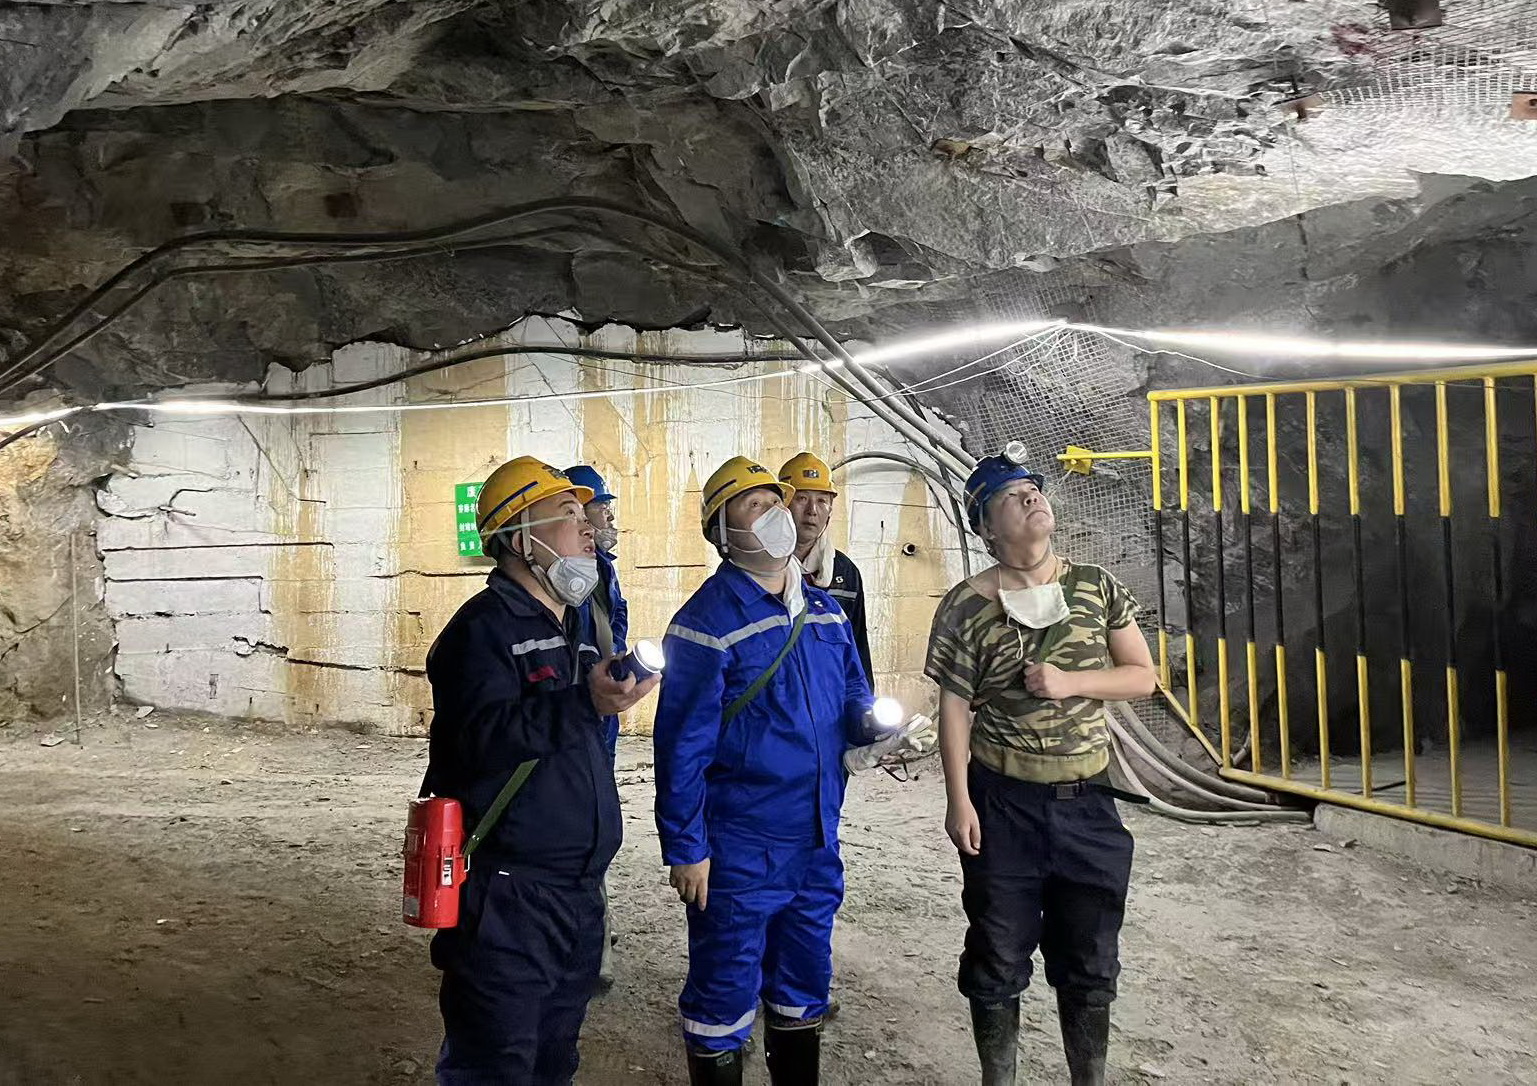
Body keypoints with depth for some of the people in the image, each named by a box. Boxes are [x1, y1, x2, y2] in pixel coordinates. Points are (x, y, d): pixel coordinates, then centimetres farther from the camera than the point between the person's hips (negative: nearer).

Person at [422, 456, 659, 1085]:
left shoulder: (574, 623, 16)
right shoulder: (484, 626, -13)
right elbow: (485, 738, -28)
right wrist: (585, 702, -37)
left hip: (577, 891, 9)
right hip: (506, 897, -9)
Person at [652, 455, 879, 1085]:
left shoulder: (823, 608, 6)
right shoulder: (710, 619, -15)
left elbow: (851, 694, 15)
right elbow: (682, 744, -15)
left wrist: (872, 722, -8)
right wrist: (685, 848, -14)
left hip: (816, 844, 7)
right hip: (739, 850, -6)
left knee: (804, 984, 22)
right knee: (725, 990, 9)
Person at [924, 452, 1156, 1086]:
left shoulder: (1096, 587, 1)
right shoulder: (966, 607, -8)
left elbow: (1142, 676, 3)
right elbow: (954, 708, -6)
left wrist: (1069, 683, -14)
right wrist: (958, 800, -10)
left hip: (1087, 803, 3)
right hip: (1003, 802, -2)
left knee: (1090, 962, 14)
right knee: (998, 959, 10)